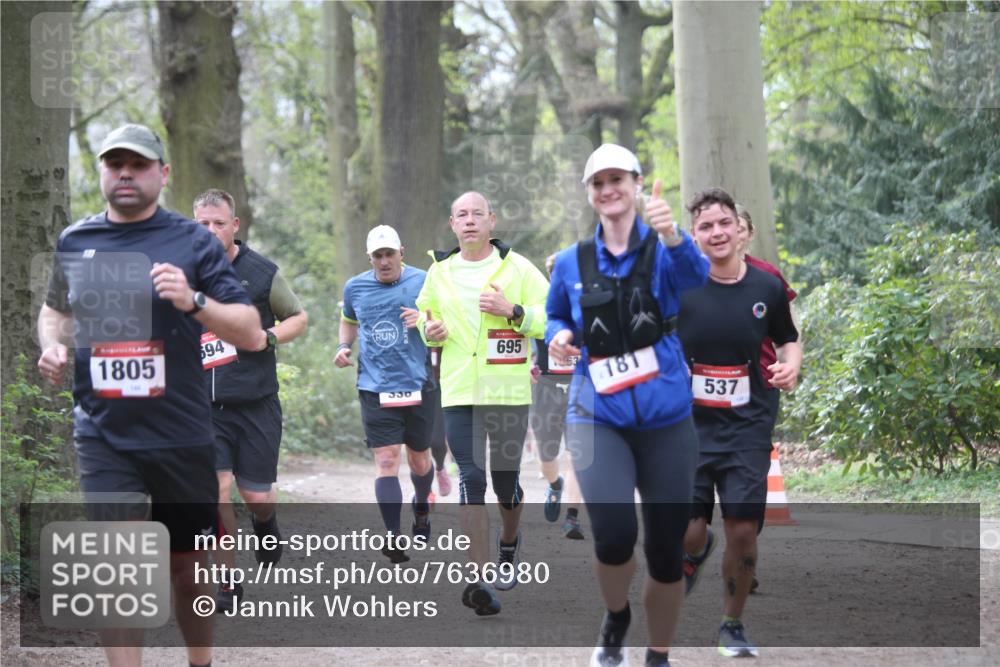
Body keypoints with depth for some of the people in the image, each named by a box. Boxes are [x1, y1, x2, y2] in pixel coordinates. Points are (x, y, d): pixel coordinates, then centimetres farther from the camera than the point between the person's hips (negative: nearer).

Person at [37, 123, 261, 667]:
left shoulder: (192, 242, -3)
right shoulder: (73, 241, 5)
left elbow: (251, 333, -6)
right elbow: (55, 308, 24)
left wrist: (193, 301, -23)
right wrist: (52, 346, 3)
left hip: (182, 436, 0)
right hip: (103, 435, 1)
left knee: (187, 571, 12)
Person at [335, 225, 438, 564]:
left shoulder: (423, 282, 0)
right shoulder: (355, 287, 7)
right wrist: (344, 347, 8)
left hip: (418, 386, 0)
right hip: (375, 389, 0)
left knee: (419, 460, 11)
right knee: (386, 460, -11)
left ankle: (421, 506, 44)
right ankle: (393, 537, -13)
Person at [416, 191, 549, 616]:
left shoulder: (518, 268, 0)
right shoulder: (439, 272, 10)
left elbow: (553, 317, -1)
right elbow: (425, 314, 25)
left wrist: (513, 311, -17)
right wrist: (429, 331, 2)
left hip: (509, 393, -1)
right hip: (458, 393, 1)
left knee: (506, 480, 8)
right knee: (471, 480, -9)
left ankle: (509, 542, 41)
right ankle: (482, 580, -13)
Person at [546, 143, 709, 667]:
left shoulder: (663, 250, -5)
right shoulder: (572, 263, 3)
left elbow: (695, 275, -29)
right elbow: (555, 316, 20)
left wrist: (671, 234, -50)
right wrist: (559, 337, -4)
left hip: (666, 420, 0)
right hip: (598, 418, 0)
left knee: (666, 549, 7)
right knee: (614, 534, -22)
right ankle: (615, 619, 10)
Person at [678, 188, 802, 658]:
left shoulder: (767, 288, 1)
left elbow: (789, 339, 18)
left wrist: (791, 366, -2)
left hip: (748, 427, 1)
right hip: (689, 424, -1)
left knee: (742, 530, -5)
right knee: (687, 531, -6)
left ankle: (733, 625, 16)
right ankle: (698, 550, 35)